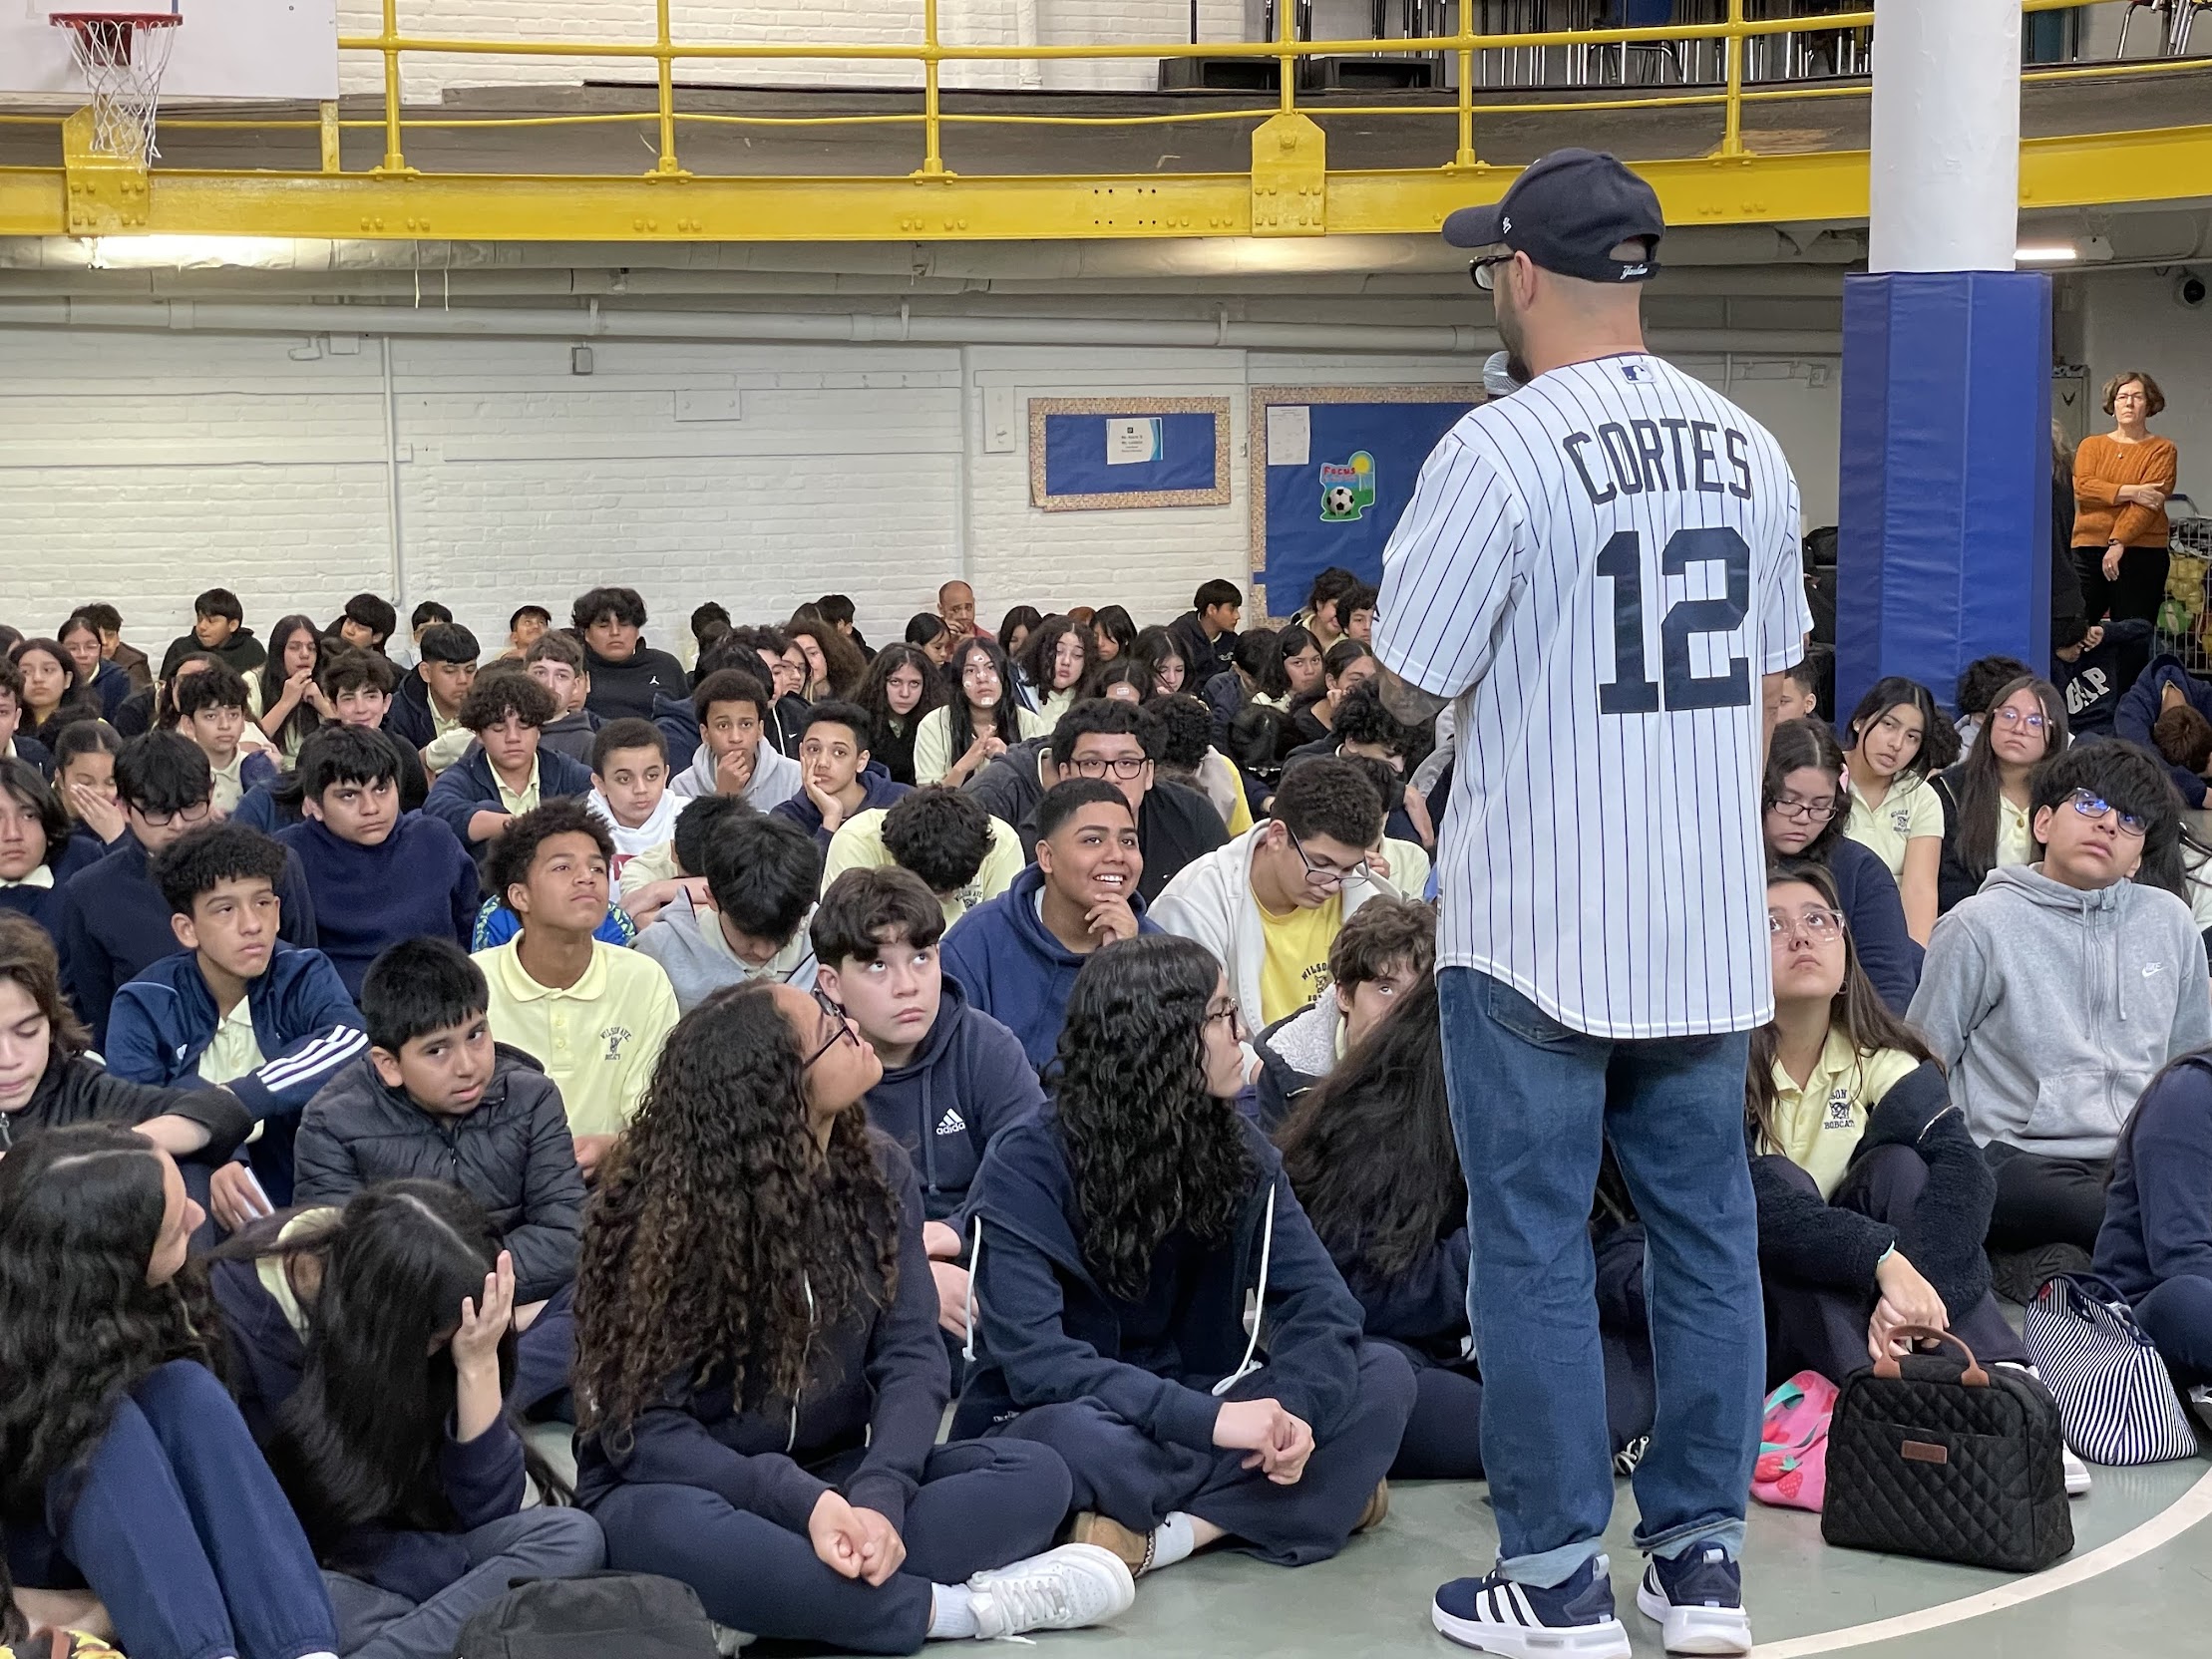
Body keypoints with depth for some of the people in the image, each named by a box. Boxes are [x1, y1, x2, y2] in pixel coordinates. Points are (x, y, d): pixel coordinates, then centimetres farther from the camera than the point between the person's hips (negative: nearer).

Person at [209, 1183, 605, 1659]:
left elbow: (484, 1510, -8)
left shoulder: (424, 1318, -8)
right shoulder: (235, 1313, -20)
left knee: (574, 1536, -21)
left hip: (391, 1555, 4)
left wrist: (478, 1365, -22)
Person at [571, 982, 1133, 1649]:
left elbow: (911, 1355, -9)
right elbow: (645, 1428, -19)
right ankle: (960, 1607, -25)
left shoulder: (875, 1170, -3)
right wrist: (801, 1502, -33)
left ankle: (801, 1593, -25)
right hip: (690, 1487, -4)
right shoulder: (665, 1211, -18)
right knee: (679, 1533, -41)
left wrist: (877, 1494, -28)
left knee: (1035, 1475, -16)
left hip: (828, 1474, 5)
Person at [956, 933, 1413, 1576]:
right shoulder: (1026, 1167, -15)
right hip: (1050, 1420, -6)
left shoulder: (1238, 1152, 2)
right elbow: (1035, 1360, -25)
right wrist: (1209, 1420, -34)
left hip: (1193, 1412, 6)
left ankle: (1163, 1534, -23)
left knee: (1384, 1376, -15)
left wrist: (1292, 1407, -29)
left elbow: (1317, 1301, -7)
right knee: (1075, 1437, -40)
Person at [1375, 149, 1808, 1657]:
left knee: (1534, 1246, 4)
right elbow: (1772, 679, 14)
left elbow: (1411, 690, -9)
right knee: (1706, 1229, 12)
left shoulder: (1499, 450, -14)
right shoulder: (1750, 448, 6)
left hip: (1539, 922, -5)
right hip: (1711, 917, 6)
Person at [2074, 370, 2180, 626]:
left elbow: (2150, 503, -8)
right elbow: (2082, 487, -4)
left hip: (2141, 552, -2)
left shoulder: (2162, 449, 5)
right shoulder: (2091, 445, 14)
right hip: (2088, 548, 2)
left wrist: (2119, 543, -19)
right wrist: (2131, 492, -14)